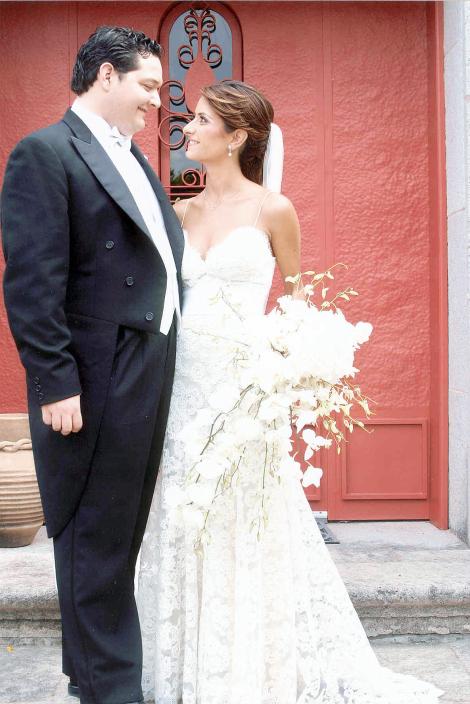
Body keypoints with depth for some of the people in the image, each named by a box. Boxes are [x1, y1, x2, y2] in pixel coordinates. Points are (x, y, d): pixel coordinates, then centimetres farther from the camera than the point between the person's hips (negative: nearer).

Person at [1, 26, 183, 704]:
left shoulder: (132, 158, 18)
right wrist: (55, 384, -21)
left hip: (148, 384, 9)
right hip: (94, 388, -9)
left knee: (121, 538, 19)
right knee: (96, 540, 4)